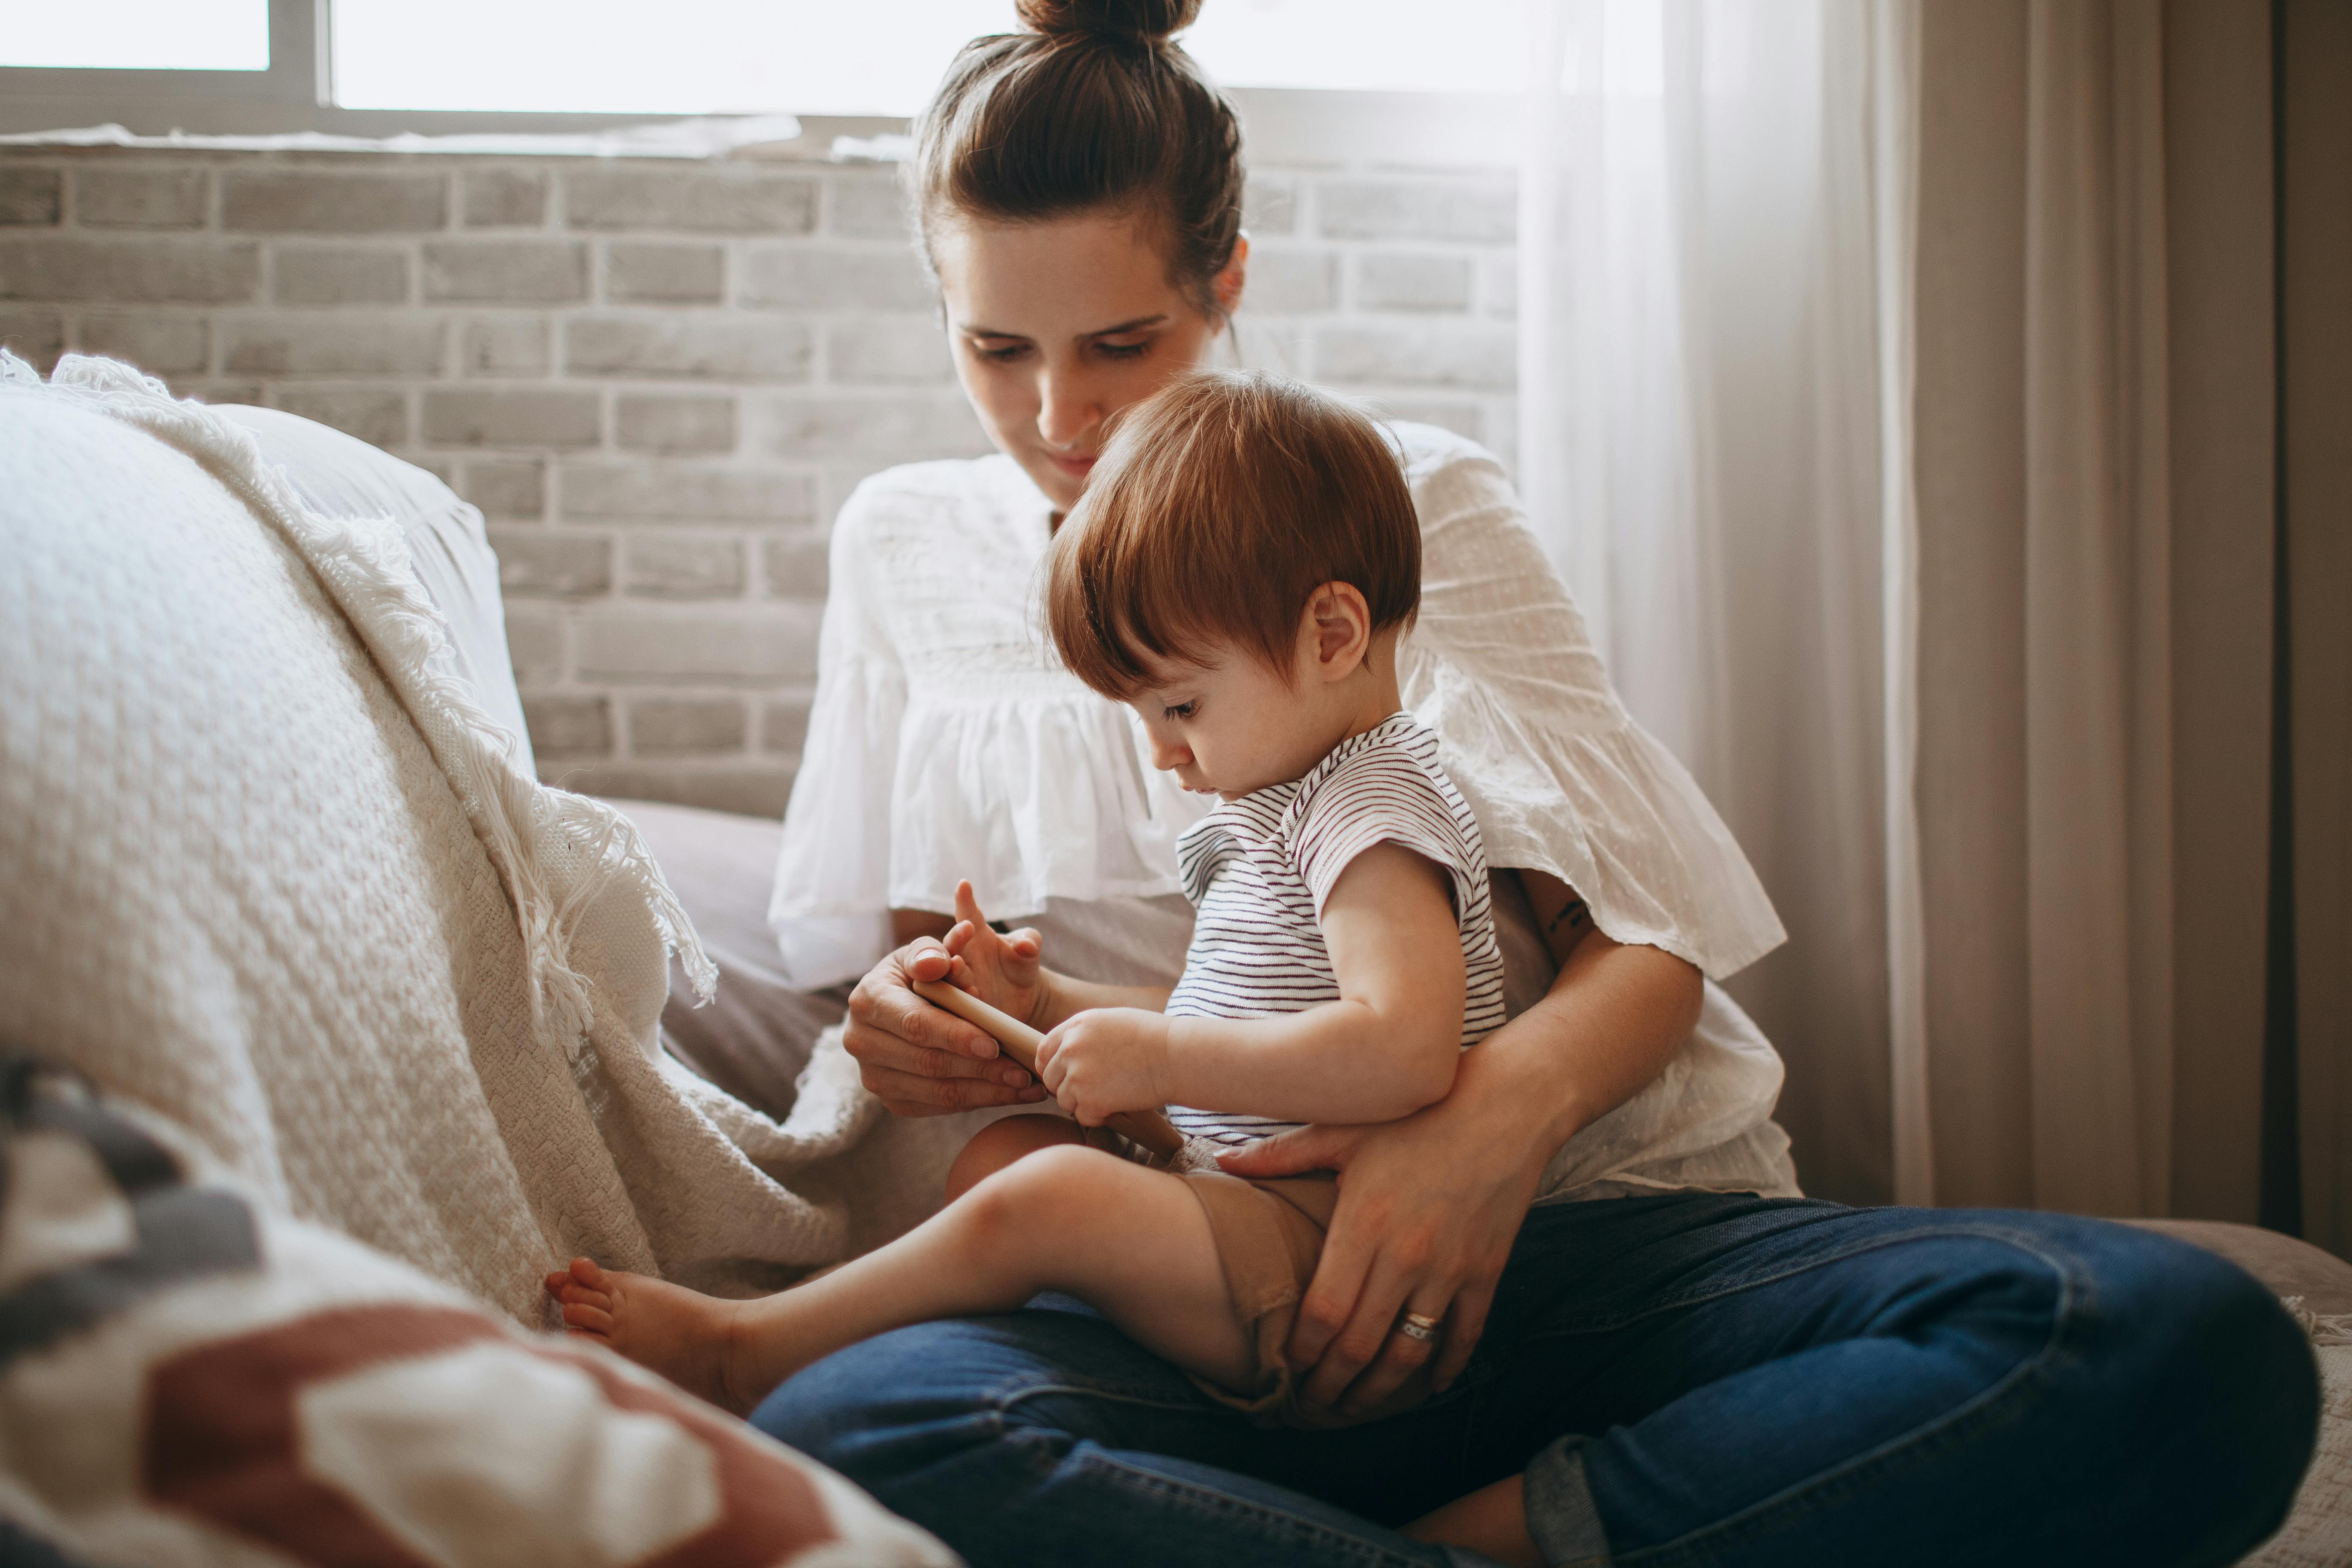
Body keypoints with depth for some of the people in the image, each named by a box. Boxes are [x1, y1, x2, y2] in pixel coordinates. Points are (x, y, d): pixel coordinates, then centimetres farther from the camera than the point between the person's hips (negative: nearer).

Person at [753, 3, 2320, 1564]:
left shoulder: (1417, 502, 10)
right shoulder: (909, 549, 17)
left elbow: (1646, 949, 2)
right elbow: (892, 960, 22)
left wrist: (1511, 1100, -22)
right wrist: (912, 1020, -5)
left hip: (1575, 1220, 0)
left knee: (2193, 1347, -28)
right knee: (836, 1434, -37)